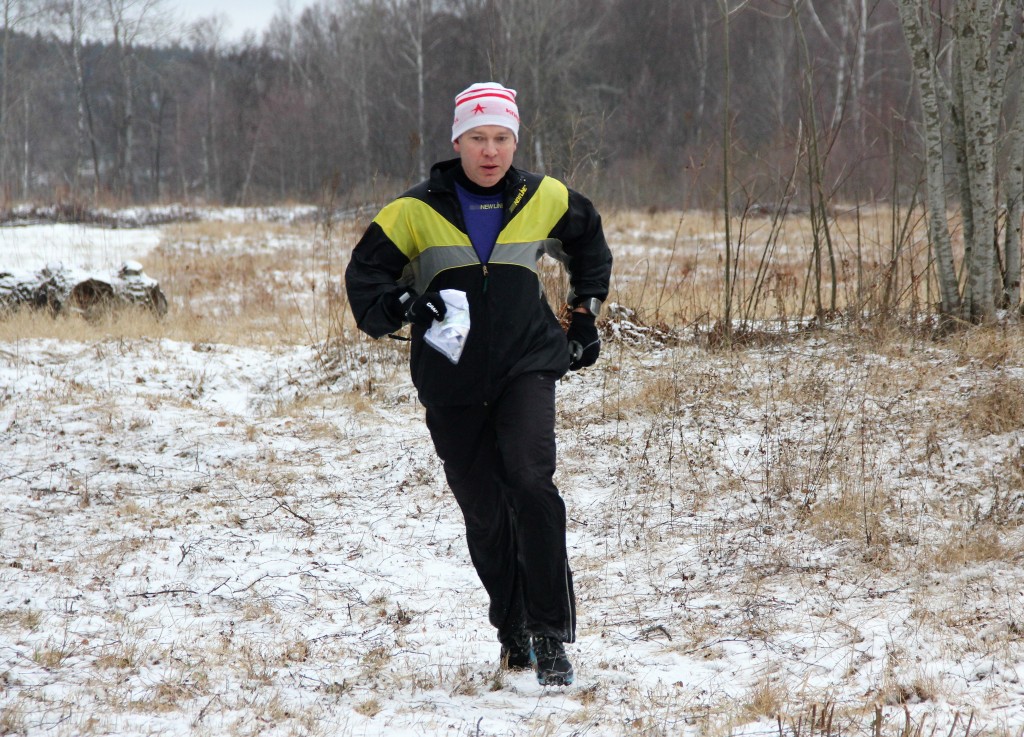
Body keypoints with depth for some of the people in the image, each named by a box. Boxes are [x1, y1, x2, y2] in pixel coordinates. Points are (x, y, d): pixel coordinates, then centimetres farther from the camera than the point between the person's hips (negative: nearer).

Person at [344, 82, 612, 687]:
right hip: (452, 382, 1)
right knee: (484, 512, 5)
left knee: (531, 483, -22)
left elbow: (590, 242, 26)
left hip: (526, 368, -1)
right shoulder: (416, 212, -2)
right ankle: (514, 634, 26)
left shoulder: (543, 201, 5)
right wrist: (402, 305, -20)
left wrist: (585, 314, 20)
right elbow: (365, 276, 0)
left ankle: (552, 635, -16)